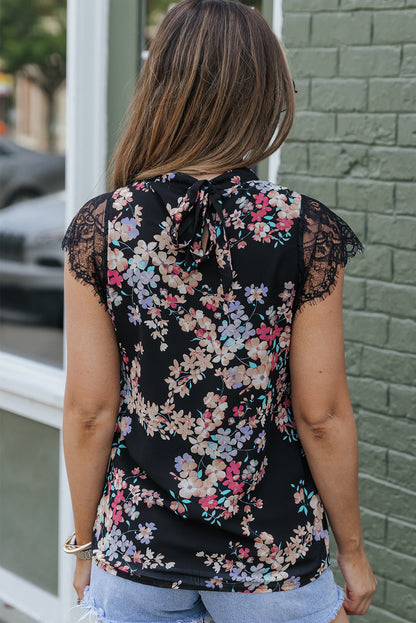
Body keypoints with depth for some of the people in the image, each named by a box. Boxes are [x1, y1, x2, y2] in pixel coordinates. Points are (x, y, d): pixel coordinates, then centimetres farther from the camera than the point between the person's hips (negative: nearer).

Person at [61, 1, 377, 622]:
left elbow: (89, 411, -6)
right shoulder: (306, 230, -12)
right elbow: (320, 415, -9)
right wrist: (352, 549, 4)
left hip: (136, 550, 1)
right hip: (273, 558, -1)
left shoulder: (100, 227, -8)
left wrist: (85, 542, 8)